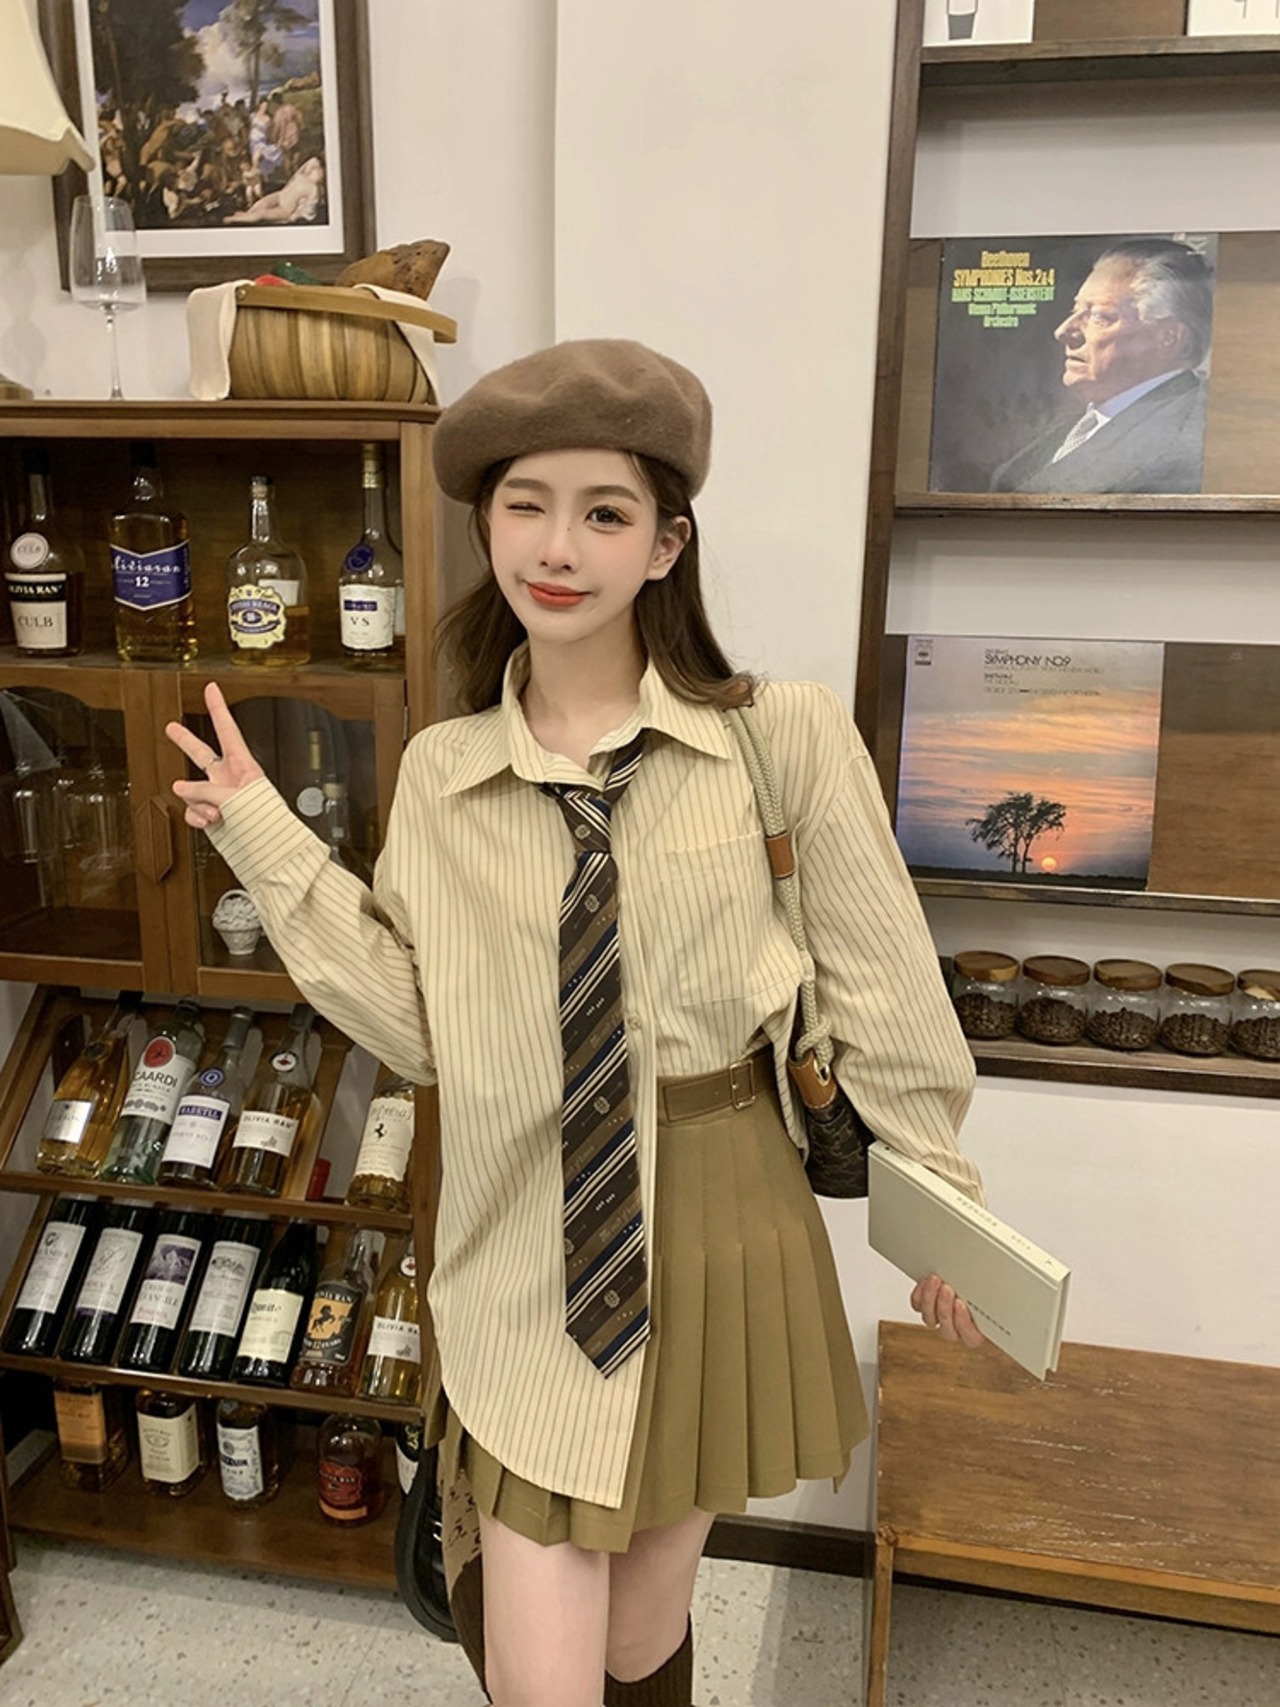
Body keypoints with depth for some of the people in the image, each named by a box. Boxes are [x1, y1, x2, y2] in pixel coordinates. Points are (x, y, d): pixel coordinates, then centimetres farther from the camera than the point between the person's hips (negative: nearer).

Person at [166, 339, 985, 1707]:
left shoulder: (787, 739, -12)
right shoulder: (441, 776, -3)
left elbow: (883, 997, -4)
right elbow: (420, 1028, -1)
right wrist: (272, 849, -3)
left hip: (719, 1231, 0)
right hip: (527, 1248, 1)